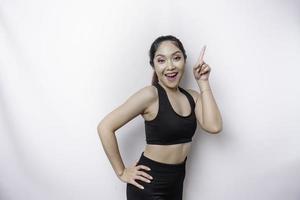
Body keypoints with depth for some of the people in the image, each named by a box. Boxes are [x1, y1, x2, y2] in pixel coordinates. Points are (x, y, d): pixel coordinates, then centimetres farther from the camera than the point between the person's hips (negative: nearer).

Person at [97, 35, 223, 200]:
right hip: (149, 185, -6)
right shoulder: (150, 95, -17)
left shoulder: (192, 96, 1)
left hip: (176, 182, 6)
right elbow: (105, 127, -20)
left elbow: (214, 126, -14)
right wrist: (121, 172, -14)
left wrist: (203, 83, -11)